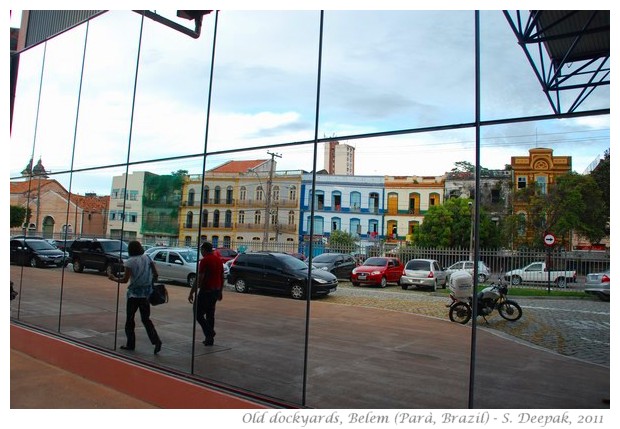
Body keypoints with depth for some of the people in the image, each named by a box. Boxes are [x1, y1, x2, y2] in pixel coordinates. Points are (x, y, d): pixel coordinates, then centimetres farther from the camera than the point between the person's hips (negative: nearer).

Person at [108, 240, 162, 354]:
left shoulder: (130, 262, -10)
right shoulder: (147, 258, 3)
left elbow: (125, 279, -11)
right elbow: (155, 274, 3)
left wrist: (114, 278, 6)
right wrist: (151, 284, 17)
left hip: (134, 294, -4)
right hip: (146, 293, 5)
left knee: (130, 319, 12)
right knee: (146, 319, 11)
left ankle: (130, 344, 18)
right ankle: (156, 340, -4)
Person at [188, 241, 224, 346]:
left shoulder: (204, 261, -13)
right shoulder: (219, 260, 10)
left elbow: (199, 279, -18)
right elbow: (222, 277, 16)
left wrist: (191, 293, -14)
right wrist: (220, 292, 24)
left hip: (206, 291, -8)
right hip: (216, 291, 8)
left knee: (198, 313, 4)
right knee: (210, 314, 15)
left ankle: (209, 332, -8)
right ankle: (209, 338, 18)